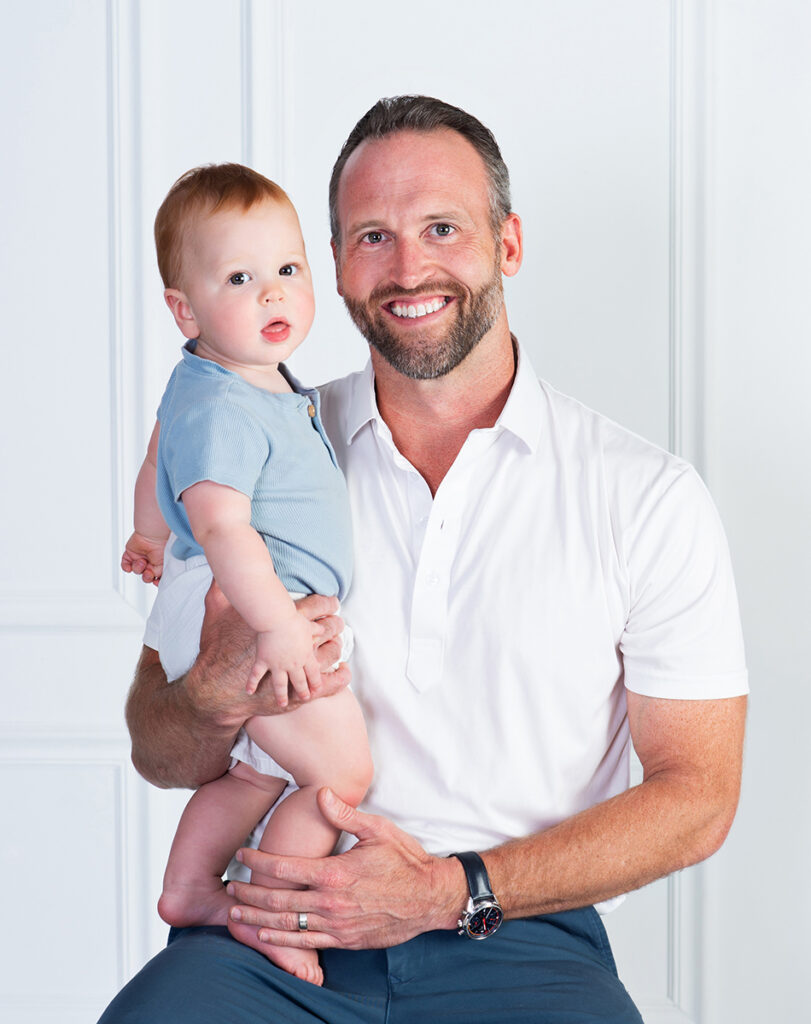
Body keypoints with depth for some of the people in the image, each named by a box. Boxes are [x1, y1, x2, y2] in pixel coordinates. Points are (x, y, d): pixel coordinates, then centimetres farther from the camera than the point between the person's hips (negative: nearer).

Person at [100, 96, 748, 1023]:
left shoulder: (648, 497, 2)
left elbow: (696, 794, 1)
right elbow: (159, 756, 11)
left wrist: (451, 891, -10)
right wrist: (216, 700, -14)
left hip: (521, 941, -1)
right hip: (280, 931, 1)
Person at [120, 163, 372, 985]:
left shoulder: (204, 385, 11)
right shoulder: (221, 407, -24)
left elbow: (158, 468, 27)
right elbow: (222, 524, -34)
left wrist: (152, 537, 44)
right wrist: (278, 625, -37)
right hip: (239, 612, -11)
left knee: (258, 772, 25)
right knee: (342, 772, -8)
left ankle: (189, 890, 38)